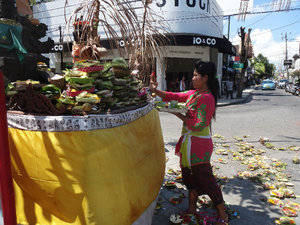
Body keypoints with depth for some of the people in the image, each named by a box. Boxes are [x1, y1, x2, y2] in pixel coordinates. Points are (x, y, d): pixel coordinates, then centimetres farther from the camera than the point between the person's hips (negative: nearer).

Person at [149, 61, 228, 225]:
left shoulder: (206, 98, -19)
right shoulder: (193, 93, 8)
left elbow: (199, 125, -24)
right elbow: (174, 96, 10)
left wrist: (179, 115, -17)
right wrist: (156, 91, 1)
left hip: (199, 144, -9)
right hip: (189, 142, 9)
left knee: (205, 178, 2)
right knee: (190, 176, 20)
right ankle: (192, 210, 39)